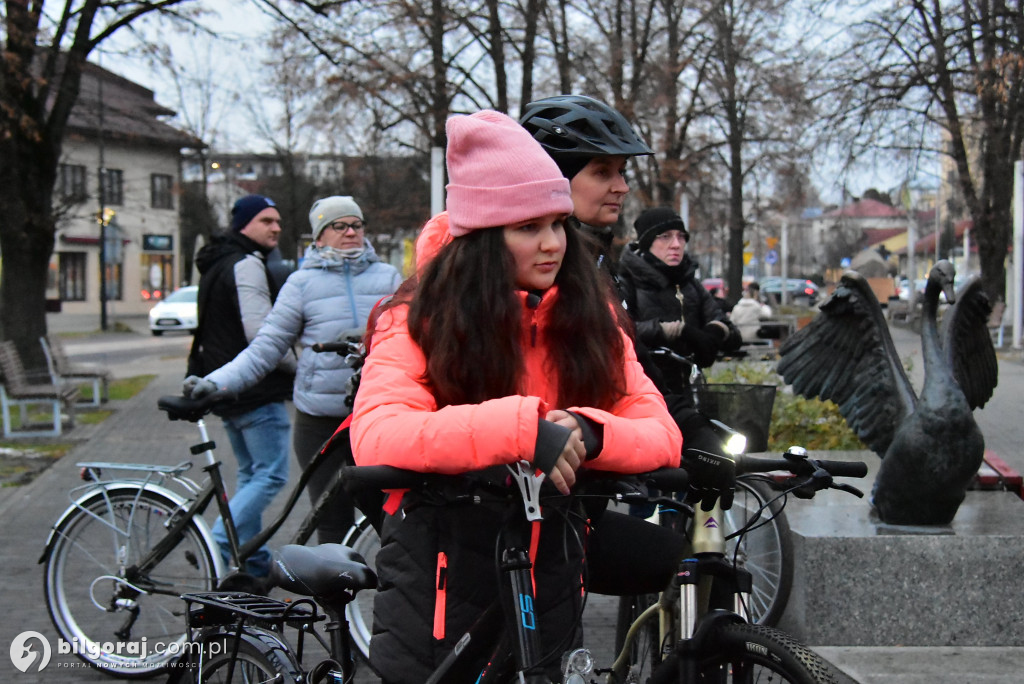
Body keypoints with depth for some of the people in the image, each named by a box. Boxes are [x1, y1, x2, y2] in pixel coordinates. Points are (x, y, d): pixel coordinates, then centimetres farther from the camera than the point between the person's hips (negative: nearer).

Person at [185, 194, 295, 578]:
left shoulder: (217, 265, 19)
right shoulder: (246, 265, -14)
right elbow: (259, 333, -22)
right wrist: (296, 366, -10)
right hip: (256, 391, -11)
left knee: (251, 474, 16)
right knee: (271, 476, -8)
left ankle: (253, 562, 20)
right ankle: (215, 548, -14)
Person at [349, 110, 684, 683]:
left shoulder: (591, 319, 3)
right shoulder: (422, 321, -7)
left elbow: (663, 437, -5)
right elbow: (374, 437, -25)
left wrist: (588, 433, -28)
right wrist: (519, 426, -36)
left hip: (548, 575, 3)